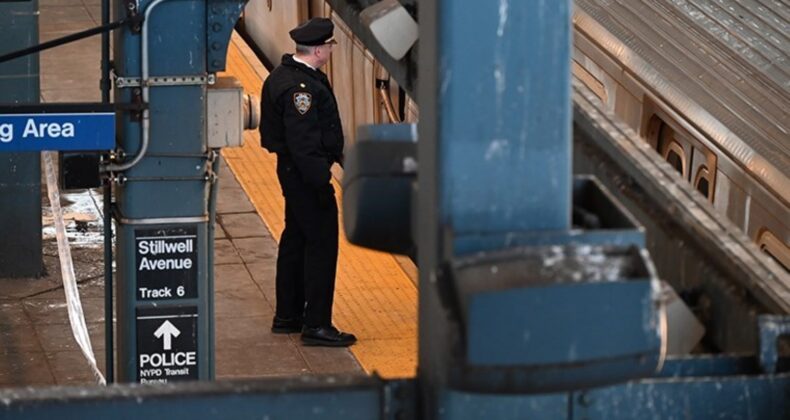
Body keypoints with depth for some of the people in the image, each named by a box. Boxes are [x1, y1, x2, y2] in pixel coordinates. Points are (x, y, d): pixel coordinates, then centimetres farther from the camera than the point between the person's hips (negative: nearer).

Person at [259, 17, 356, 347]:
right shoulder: (300, 87, -24)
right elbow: (302, 141, -26)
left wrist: (335, 154, 22)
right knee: (321, 244, -6)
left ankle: (287, 316, 28)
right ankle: (316, 325, -4)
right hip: (305, 173, -11)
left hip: (292, 171, 11)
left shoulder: (283, 75, 10)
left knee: (295, 239, 18)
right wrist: (320, 183, -25)